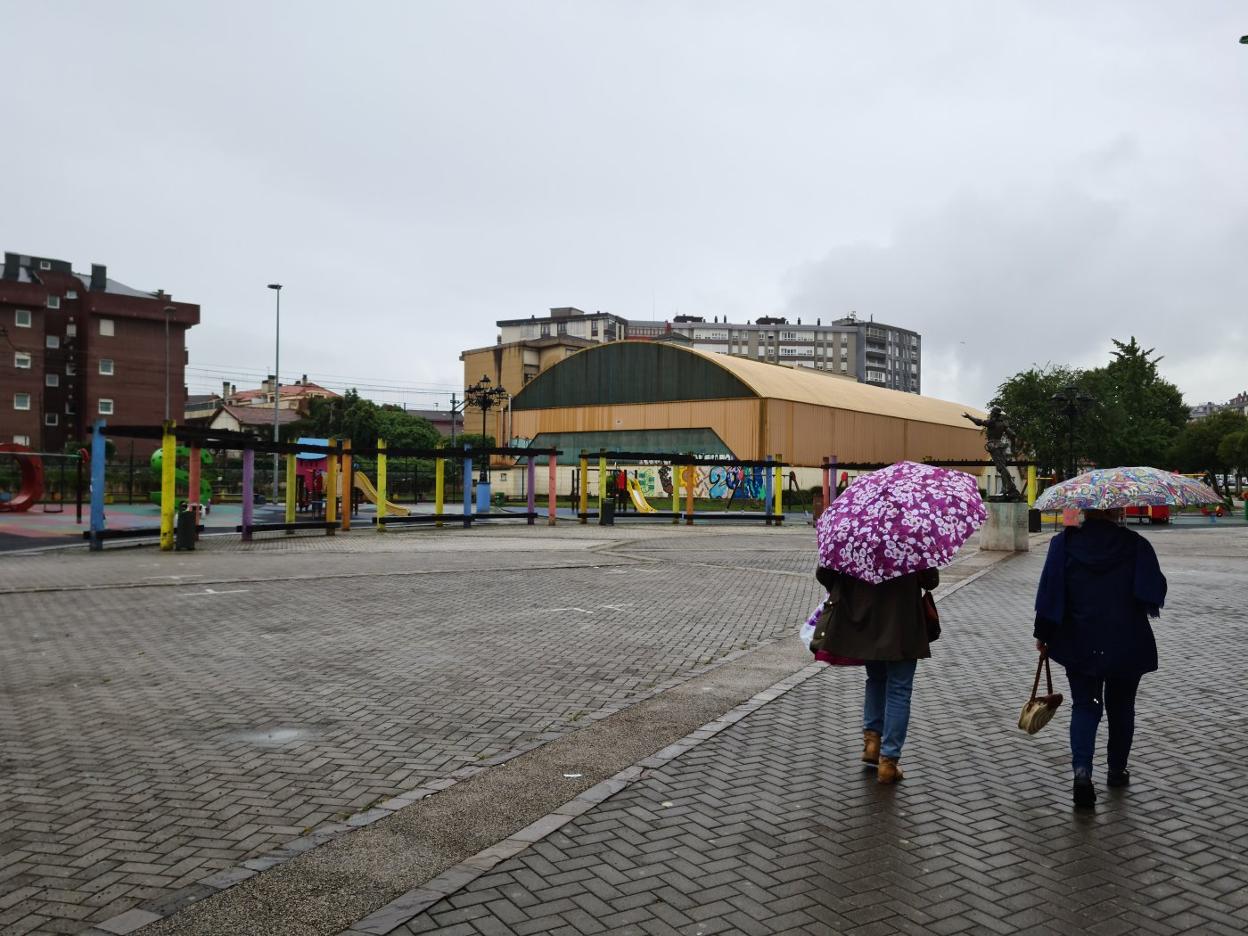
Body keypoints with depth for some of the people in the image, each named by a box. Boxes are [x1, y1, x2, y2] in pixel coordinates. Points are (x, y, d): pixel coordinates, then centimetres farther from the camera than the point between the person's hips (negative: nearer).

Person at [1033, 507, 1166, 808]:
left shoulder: (1064, 543, -6)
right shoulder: (1136, 544, -7)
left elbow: (1049, 592, -6)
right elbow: (1155, 591, -7)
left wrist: (1042, 634, 3)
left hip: (1080, 645, 0)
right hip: (1127, 645, 0)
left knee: (1084, 705, 8)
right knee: (1121, 707, 18)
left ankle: (1082, 768, -12)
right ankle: (1117, 770, 29)